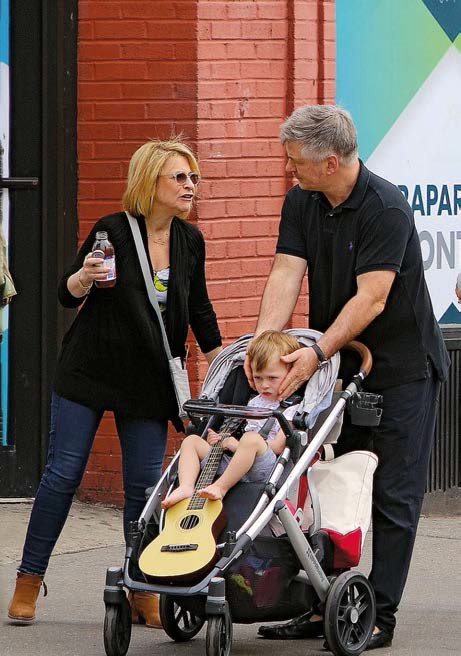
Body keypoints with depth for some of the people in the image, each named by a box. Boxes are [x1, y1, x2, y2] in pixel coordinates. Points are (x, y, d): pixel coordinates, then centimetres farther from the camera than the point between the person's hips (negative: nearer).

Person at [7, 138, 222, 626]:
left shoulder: (190, 241, 3)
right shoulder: (113, 230, -10)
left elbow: (199, 310, 16)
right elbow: (67, 294, -4)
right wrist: (84, 278, -26)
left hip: (148, 382, 4)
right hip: (89, 369, -3)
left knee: (144, 484, -1)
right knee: (63, 472, -4)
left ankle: (143, 592, 8)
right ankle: (28, 582, 5)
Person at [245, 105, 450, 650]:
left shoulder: (386, 209, -21)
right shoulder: (301, 203, 1)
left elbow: (371, 299, -26)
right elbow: (286, 274, -6)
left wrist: (317, 352, -33)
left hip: (401, 370, -7)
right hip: (338, 366, 7)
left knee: (392, 497, -4)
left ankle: (378, 615, -3)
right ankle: (324, 607, 11)